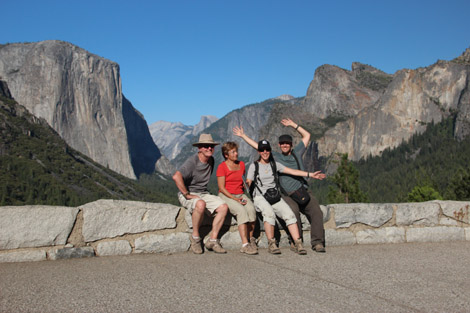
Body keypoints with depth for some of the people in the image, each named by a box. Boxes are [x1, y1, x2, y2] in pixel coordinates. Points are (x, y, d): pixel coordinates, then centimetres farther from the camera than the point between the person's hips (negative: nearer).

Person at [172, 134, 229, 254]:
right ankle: (195, 236, -17)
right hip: (188, 195, -7)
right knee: (201, 204, -38)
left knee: (223, 207, -16)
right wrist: (187, 194, -25)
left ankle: (213, 240, -11)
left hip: (204, 194, 7)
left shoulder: (211, 160, 9)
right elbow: (176, 176, -31)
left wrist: (205, 193, 14)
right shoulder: (192, 161, -16)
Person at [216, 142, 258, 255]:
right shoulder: (222, 167, -3)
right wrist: (234, 199, -17)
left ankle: (251, 239, -17)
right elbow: (221, 187, -8)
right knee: (241, 211, -32)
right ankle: (245, 244, -36)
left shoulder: (241, 164, 15)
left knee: (251, 209, -28)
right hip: (226, 196, -5)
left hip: (240, 194, 5)